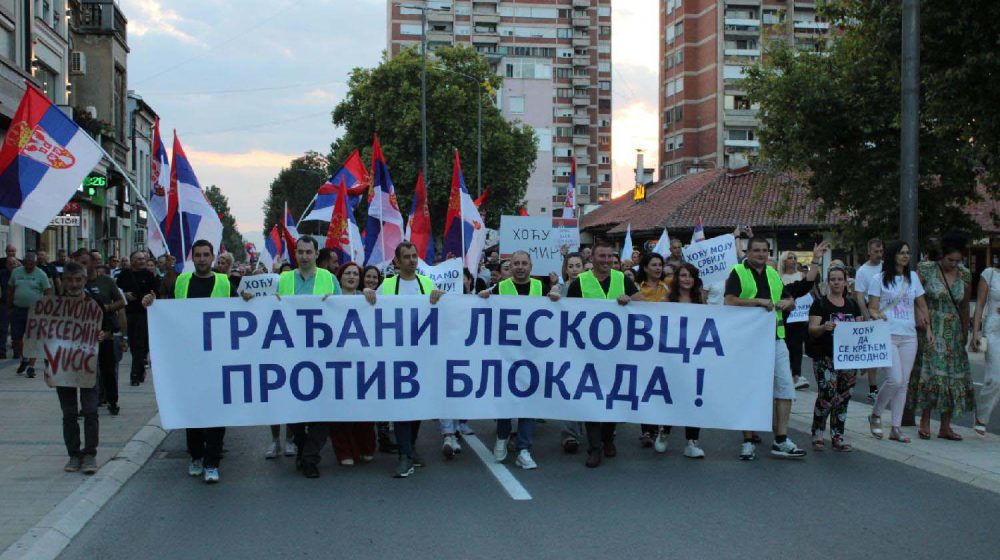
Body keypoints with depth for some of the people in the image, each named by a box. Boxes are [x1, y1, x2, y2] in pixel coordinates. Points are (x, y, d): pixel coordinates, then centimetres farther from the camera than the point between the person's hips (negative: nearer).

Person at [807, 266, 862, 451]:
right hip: (825, 357, -5)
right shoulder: (820, 303, 0)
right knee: (827, 396, -13)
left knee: (843, 397, 5)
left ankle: (837, 437, 13)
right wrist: (824, 327, -28)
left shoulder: (853, 304, 14)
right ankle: (817, 434, 3)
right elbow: (812, 329, -8)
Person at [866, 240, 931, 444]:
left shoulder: (913, 277, 12)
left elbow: (922, 305, 17)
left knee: (903, 382, 4)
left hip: (909, 336, 5)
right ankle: (875, 415, 8)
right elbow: (872, 308, -2)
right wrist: (877, 315, -24)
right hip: (887, 335, -5)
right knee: (895, 379, -15)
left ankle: (896, 428, 11)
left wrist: (928, 328, 7)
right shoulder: (879, 279, 0)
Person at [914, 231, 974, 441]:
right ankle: (925, 423, 3)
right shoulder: (925, 270, -7)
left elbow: (964, 307, 13)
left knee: (954, 376, 2)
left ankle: (945, 427, 10)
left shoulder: (965, 275, 5)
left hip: (953, 333, 4)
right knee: (932, 374, -9)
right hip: (930, 331, -4)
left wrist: (965, 335, 14)